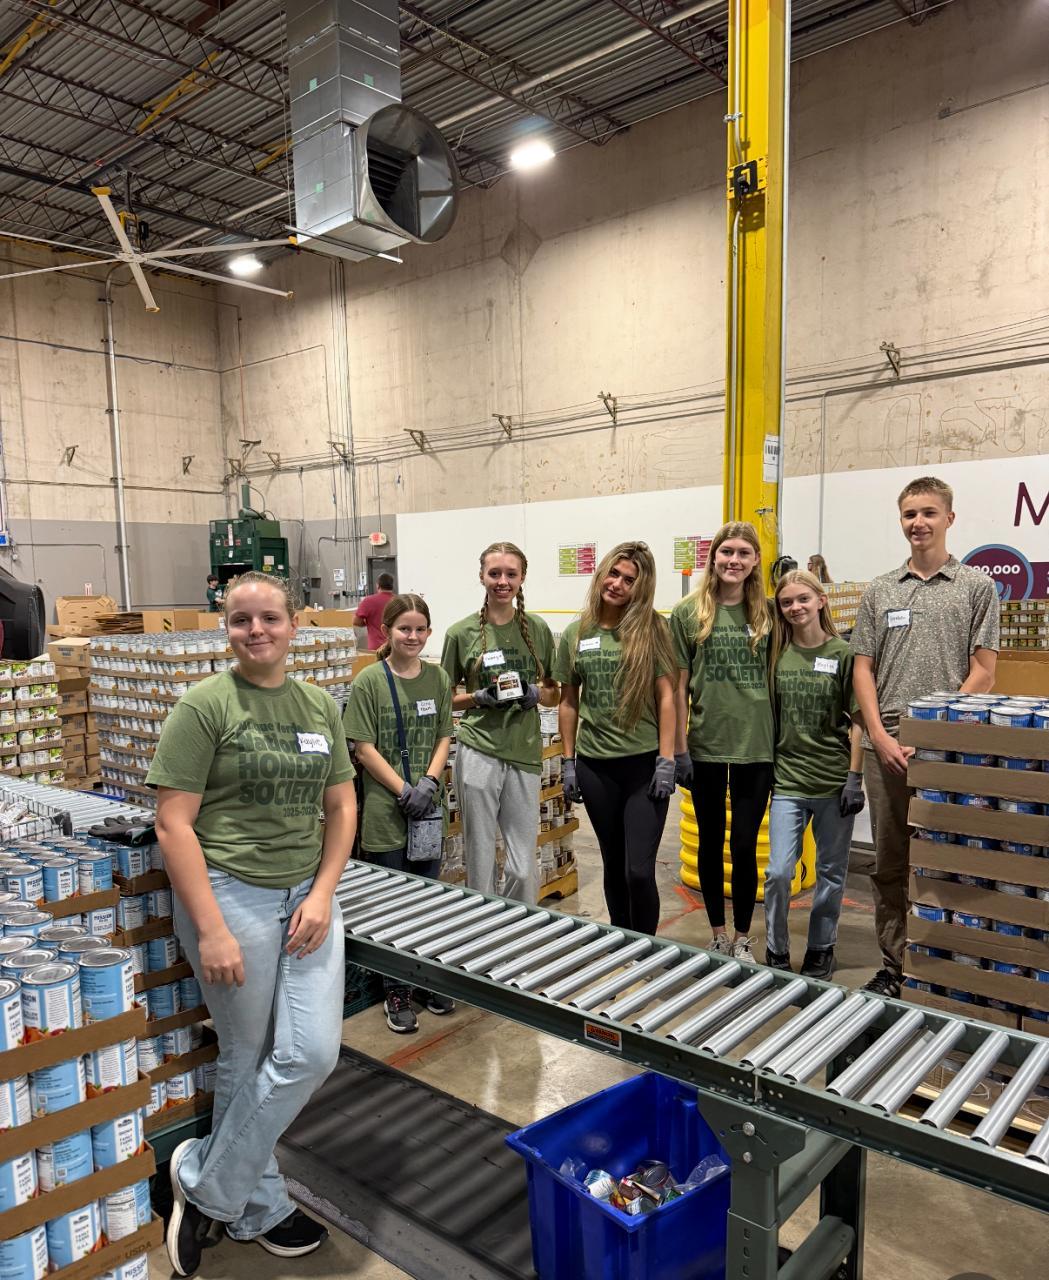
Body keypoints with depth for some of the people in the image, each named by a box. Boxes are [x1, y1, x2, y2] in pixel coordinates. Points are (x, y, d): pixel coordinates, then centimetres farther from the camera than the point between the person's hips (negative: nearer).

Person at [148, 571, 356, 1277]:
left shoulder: (321, 705, 6)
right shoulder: (204, 705, -10)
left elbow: (342, 808, 9)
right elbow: (173, 824, -13)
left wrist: (322, 895, -3)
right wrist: (211, 930, -16)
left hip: (306, 894, 5)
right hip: (231, 893, -5)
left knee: (313, 1053, 4)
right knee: (247, 1058, 7)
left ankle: (205, 1184, 27)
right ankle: (257, 1208, 32)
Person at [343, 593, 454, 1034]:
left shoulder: (437, 678, 5)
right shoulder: (369, 682, -9)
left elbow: (443, 738, 7)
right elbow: (364, 749, -10)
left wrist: (430, 781, -9)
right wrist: (404, 790, -14)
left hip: (428, 807, 4)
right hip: (385, 811, -4)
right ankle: (396, 992, 21)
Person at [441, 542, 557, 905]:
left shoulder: (537, 629, 6)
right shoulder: (461, 633, 0)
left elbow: (554, 695, 13)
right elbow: (445, 698, 7)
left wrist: (535, 694, -8)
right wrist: (479, 698, -11)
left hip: (525, 754, 2)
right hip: (478, 753, -2)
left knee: (524, 867, 6)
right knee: (480, 858, 6)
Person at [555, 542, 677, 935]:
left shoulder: (652, 629, -3)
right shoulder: (576, 634, 6)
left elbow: (666, 697, -5)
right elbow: (568, 703, 10)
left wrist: (666, 761, -9)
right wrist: (568, 763, 8)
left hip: (644, 763, -3)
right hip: (595, 766, 3)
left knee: (639, 870, -5)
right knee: (614, 866, 15)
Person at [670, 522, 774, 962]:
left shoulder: (767, 614, 3)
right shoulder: (688, 613, -2)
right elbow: (679, 687, -2)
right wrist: (679, 749, -3)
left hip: (756, 748, 1)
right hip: (705, 747, 0)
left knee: (744, 846, 7)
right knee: (711, 843, 13)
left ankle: (742, 938, 25)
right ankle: (718, 935, 29)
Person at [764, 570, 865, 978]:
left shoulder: (843, 654, -4)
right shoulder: (778, 655, 3)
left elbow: (857, 721, -3)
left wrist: (854, 778, -7)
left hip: (833, 781, -1)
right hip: (788, 780, 1)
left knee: (830, 872, 12)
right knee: (778, 871, -2)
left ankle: (821, 950, 29)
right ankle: (776, 951, 16)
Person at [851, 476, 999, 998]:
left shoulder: (976, 586, 3)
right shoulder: (879, 591, 10)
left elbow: (983, 671, -2)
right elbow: (863, 669, 7)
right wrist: (881, 736, -5)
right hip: (885, 747, 3)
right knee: (890, 863, 9)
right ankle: (893, 965, 22)